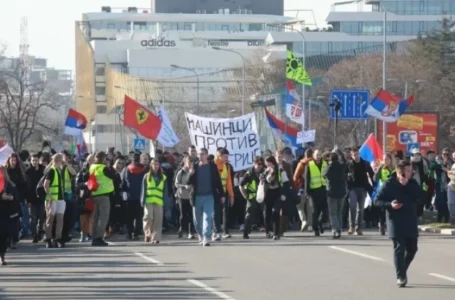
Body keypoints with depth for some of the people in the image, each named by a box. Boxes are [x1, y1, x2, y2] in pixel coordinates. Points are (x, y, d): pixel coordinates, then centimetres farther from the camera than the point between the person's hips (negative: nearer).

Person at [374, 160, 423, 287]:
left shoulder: (412, 183, 5)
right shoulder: (389, 184, -6)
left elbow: (420, 197, -10)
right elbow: (377, 201, -4)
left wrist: (406, 185, -17)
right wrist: (390, 204, -22)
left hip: (411, 221, 4)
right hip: (396, 221, -4)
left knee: (412, 248, 9)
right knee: (399, 248, -7)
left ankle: (403, 270, 32)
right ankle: (400, 277, -4)